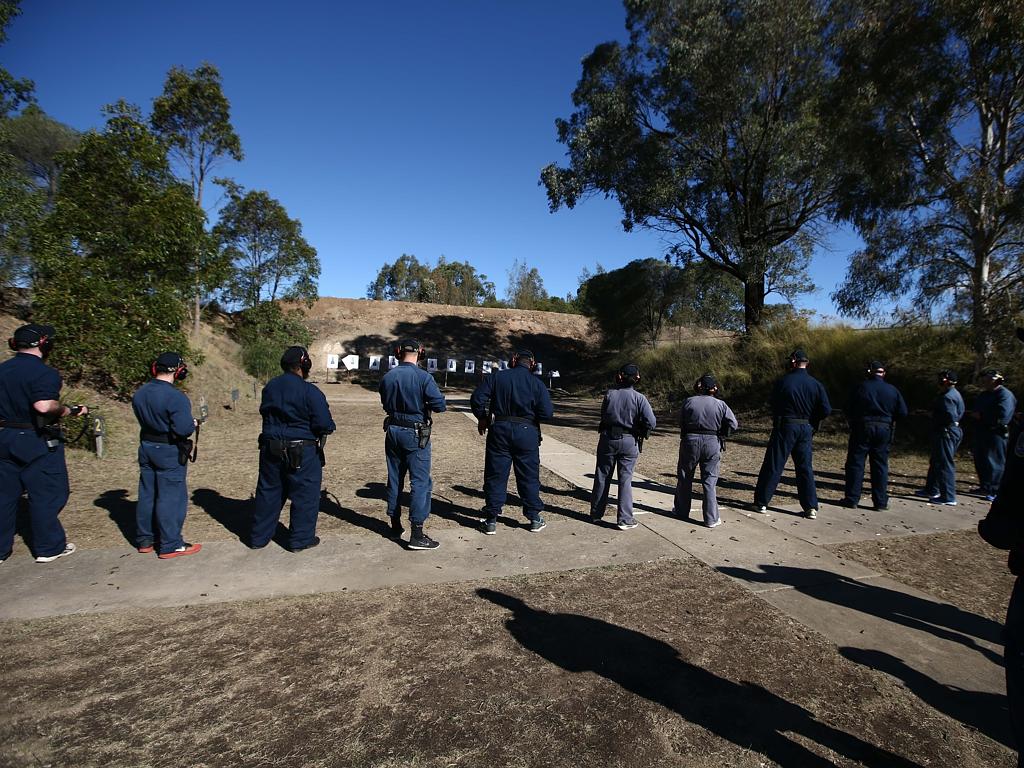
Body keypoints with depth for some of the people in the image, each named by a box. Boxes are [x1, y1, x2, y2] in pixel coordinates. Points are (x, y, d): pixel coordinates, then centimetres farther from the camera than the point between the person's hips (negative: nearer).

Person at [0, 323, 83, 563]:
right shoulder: (44, 373, -16)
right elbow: (44, 406, -30)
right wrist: (69, 410, -14)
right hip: (38, 443, -7)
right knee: (46, 495, 4)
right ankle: (49, 548, 14)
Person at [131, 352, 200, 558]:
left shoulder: (139, 394, 2)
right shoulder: (175, 397, -23)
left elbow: (143, 418, 11)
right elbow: (184, 428, -27)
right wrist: (193, 424, -7)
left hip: (146, 447, 8)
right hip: (169, 452, -8)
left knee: (147, 494, 18)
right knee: (171, 497, 1)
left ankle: (144, 540, 31)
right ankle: (170, 545, 8)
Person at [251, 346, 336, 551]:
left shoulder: (269, 387, 4)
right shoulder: (310, 392, -17)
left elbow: (264, 413, 16)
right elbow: (324, 424, -17)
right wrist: (327, 428, 3)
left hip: (271, 448, 6)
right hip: (302, 452, -6)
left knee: (268, 492, 18)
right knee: (305, 494, 8)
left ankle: (259, 537, 28)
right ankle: (301, 539, 15)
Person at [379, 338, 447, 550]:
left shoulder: (387, 377, 0)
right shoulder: (423, 377, -16)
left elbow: (386, 404, 13)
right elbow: (439, 405, -16)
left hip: (393, 431, 6)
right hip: (415, 434, -6)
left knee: (394, 479, 16)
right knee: (420, 481, -2)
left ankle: (395, 526, 29)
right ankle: (417, 534, -3)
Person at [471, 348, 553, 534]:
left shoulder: (496, 377, 0)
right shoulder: (537, 383, -2)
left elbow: (477, 398, -6)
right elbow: (547, 412, -10)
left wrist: (482, 418, 8)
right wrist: (531, 416, 9)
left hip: (499, 430, 0)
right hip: (527, 432, 0)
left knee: (495, 476, 7)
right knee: (529, 477, 12)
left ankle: (491, 520, 10)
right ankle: (534, 519, 20)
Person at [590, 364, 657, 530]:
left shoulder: (610, 394, -6)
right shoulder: (639, 398, -10)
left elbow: (603, 415, 2)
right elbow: (651, 422, -16)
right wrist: (641, 433, 0)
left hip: (607, 439, 2)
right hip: (629, 442, -1)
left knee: (602, 476, 13)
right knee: (625, 479, 6)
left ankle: (596, 513, 25)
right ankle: (624, 519, 8)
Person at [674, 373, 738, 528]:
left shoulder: (689, 401, -4)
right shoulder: (720, 404, -3)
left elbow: (681, 423, 0)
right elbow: (733, 424, -6)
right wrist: (720, 435, 6)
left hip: (690, 441, 0)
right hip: (712, 443, 0)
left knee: (684, 478, 15)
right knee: (709, 481, 7)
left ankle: (682, 511, 27)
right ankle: (711, 519, 8)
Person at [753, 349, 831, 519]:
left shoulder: (783, 382, -7)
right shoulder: (816, 384, 1)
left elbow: (774, 407, -2)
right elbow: (826, 409, -2)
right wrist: (812, 420, 14)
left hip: (785, 427, -3)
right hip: (806, 429, 3)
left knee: (772, 466, 2)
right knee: (805, 469, 11)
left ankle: (761, 503, 7)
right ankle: (811, 508, 13)